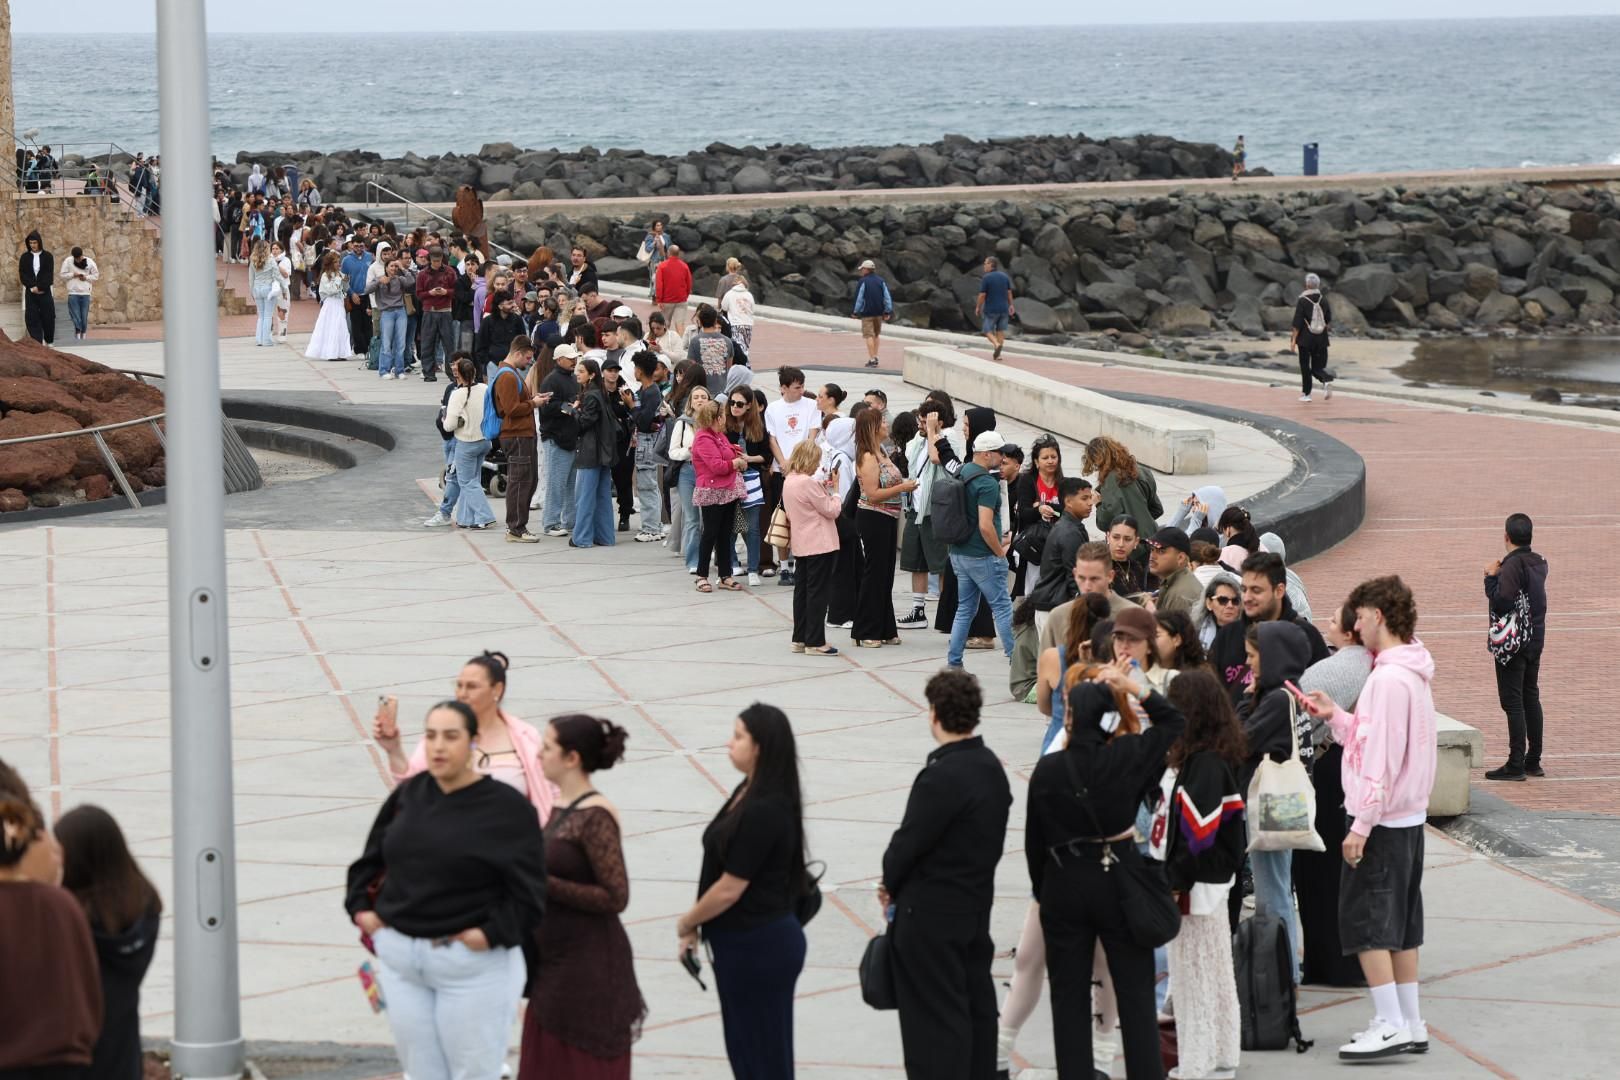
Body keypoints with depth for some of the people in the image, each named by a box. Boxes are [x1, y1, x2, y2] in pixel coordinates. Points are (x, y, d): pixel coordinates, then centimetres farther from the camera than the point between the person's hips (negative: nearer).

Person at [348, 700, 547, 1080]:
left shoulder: (506, 806, -10)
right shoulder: (408, 795, 5)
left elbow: (528, 890, -10)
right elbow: (371, 859, 17)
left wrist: (492, 933, -18)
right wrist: (361, 907, 5)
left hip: (472, 965, -5)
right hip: (399, 958, 5)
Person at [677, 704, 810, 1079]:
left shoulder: (763, 811, -23)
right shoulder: (749, 793, 7)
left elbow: (729, 890, -20)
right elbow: (724, 874, 12)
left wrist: (686, 923, -4)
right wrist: (697, 923, 7)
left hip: (757, 948, -10)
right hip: (752, 944, 10)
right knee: (746, 1048, 18)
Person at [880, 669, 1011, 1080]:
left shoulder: (942, 777, -25)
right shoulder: (992, 766, 2)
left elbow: (910, 841, -20)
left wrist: (890, 884, 1)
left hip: (931, 912, -9)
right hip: (977, 903, 9)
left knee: (934, 1014, 0)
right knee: (976, 999, 17)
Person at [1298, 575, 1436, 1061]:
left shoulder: (1389, 679, -19)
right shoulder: (1412, 673, 11)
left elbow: (1384, 759, -22)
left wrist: (1361, 824, -20)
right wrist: (1335, 716, 11)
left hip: (1383, 820, -10)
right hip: (1409, 817, 10)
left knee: (1365, 921, -4)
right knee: (1400, 924, 13)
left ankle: (1390, 1024, -5)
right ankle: (1410, 1024, 16)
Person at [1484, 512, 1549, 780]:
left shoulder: (1512, 565, -18)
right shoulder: (1539, 563, 9)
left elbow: (1503, 602, -24)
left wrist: (1491, 577, -11)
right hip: (1535, 639, 9)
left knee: (1512, 701, -6)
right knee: (1531, 697, 15)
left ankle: (1516, 765, -7)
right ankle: (1533, 760, 19)